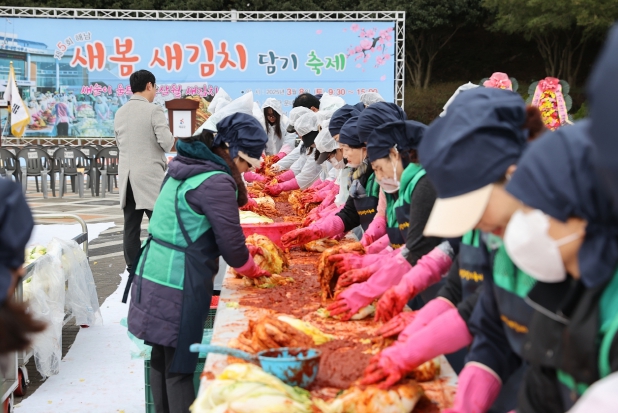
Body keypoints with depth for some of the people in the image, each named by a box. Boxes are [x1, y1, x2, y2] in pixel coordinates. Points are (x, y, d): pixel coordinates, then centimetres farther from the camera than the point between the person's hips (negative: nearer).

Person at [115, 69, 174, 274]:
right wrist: (171, 137, 6)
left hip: (127, 176, 6)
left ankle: (132, 269, 12)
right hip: (150, 176, -6)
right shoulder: (154, 110, -10)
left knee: (131, 226, 7)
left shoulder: (120, 113, 10)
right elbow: (166, 143, -14)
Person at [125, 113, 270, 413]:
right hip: (179, 285, -9)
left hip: (152, 274, 9)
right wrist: (253, 269, 3)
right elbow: (230, 243, -12)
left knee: (161, 359, 16)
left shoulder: (186, 167, 11)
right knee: (179, 369, -1)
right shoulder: (216, 182, -17)